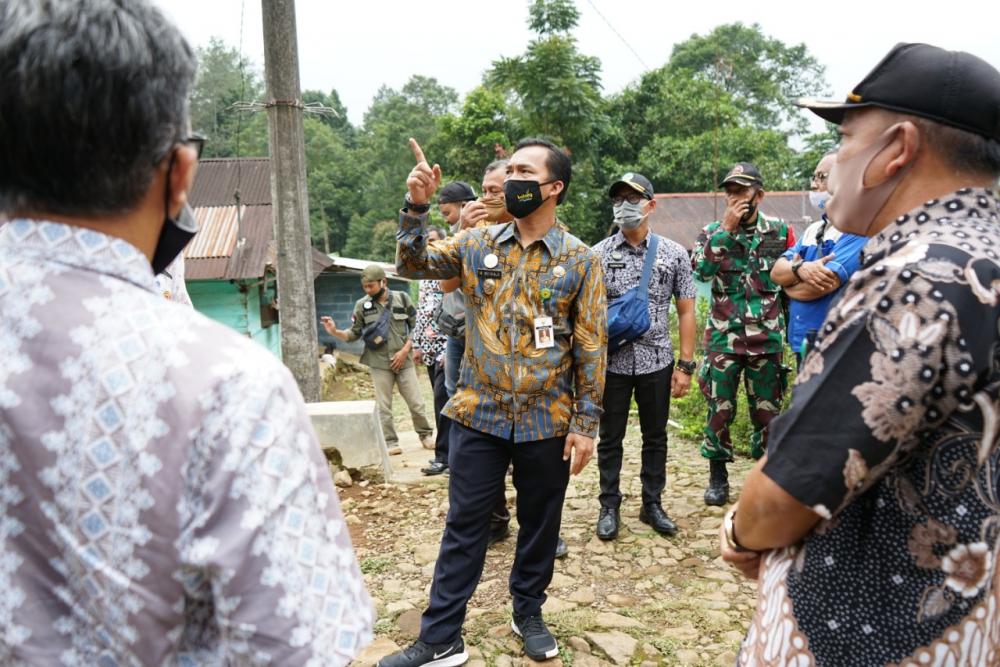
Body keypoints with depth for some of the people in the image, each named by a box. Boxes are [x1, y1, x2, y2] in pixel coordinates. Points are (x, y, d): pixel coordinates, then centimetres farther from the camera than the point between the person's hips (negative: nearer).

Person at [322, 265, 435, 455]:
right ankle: (391, 442, 13)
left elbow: (415, 326, 2)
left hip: (403, 360, 0)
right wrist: (335, 332, -13)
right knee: (383, 406, 2)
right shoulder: (362, 305, 0)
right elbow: (355, 333, 4)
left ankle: (426, 435, 22)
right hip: (379, 363, 0)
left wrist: (405, 350, -7)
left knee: (416, 402, 4)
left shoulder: (402, 298, -1)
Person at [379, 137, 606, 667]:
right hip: (479, 416, 1)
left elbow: (591, 346, -3)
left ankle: (529, 613, 38)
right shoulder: (478, 243, 3)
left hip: (547, 421, -1)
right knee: (463, 527, 8)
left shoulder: (579, 259, -3)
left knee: (540, 524, 15)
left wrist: (585, 423, -5)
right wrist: (416, 206, -14)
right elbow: (412, 264, 1)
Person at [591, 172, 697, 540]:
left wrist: (685, 365, -2)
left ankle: (652, 504, 29)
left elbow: (686, 312, 2)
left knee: (655, 436, 13)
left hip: (657, 361, 1)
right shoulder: (598, 254, -2)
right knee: (610, 437, 10)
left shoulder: (674, 254, 0)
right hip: (612, 362, -1)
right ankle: (609, 506, 25)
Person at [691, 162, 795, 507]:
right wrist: (726, 228, -16)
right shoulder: (713, 232, 3)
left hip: (767, 338, 0)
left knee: (767, 410, 8)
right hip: (723, 338, 0)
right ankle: (718, 476, 19)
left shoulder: (780, 231, 4)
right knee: (719, 410, 4)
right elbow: (701, 268, -16)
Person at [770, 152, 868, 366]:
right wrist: (800, 269, -17)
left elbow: (824, 283, -21)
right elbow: (776, 272, 6)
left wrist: (789, 282, 1)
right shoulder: (814, 229, 15)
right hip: (804, 344, 8)